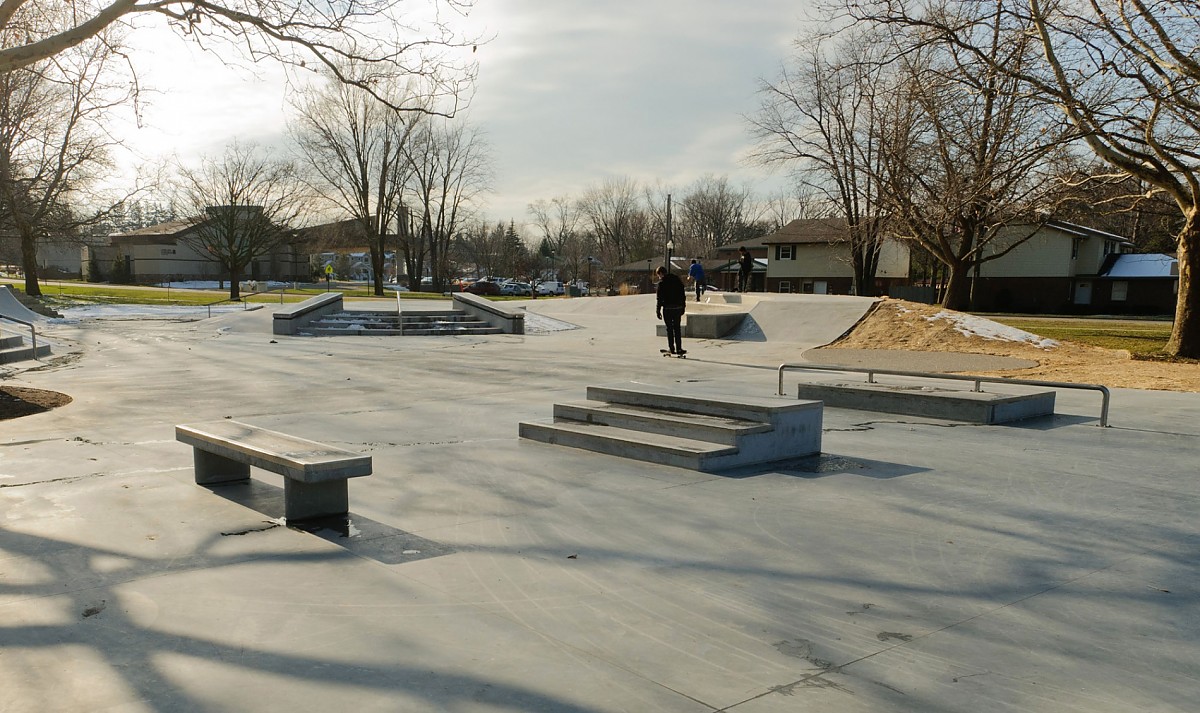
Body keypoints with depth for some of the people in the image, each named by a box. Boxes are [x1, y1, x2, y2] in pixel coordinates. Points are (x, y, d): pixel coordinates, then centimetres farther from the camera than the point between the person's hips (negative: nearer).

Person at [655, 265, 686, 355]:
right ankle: (679, 349, 3)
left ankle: (671, 348, 6)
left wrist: (658, 310, -7)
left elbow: (660, 298, -11)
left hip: (668, 308, -4)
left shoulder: (662, 282, -8)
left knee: (669, 329, 5)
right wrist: (683, 307, 17)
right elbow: (683, 294, 12)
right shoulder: (677, 279, 9)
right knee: (677, 328, 9)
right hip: (678, 307, 4)